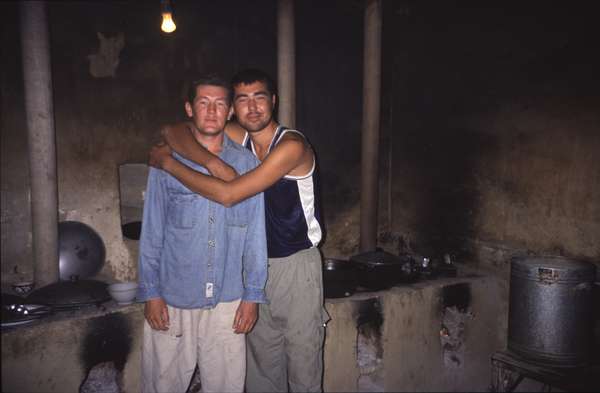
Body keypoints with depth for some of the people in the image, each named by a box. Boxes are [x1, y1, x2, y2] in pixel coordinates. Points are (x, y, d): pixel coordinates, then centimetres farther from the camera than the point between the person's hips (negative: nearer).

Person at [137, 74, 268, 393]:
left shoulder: (247, 164, 1)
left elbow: (255, 234, 2)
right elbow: (151, 232, 1)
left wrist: (253, 295, 1)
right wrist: (150, 292, -2)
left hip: (228, 300, 1)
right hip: (172, 298, 0)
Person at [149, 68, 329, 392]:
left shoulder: (292, 146, -19)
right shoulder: (239, 138, 1)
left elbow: (228, 194, -24)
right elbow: (173, 131, -3)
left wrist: (168, 163, -16)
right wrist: (212, 161, -21)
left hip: (296, 265, -5)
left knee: (303, 365, 6)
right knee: (261, 367, 15)